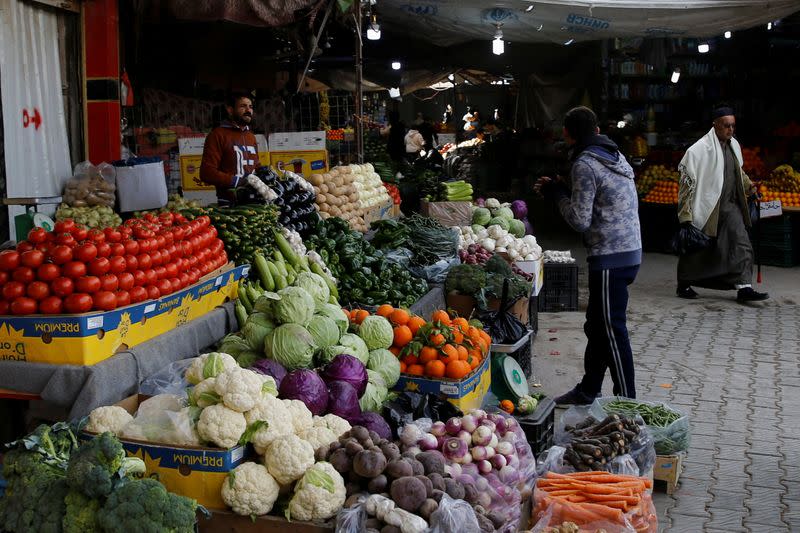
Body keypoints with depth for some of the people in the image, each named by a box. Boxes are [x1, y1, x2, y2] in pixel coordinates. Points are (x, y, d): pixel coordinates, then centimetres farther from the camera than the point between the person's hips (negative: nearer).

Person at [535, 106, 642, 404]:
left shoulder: (584, 164, -13)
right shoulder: (614, 155, 14)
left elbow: (580, 220, -15)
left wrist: (557, 193, 0)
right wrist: (559, 190, 14)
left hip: (610, 257, -10)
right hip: (630, 251, 10)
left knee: (611, 329, -2)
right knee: (597, 325, 18)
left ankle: (626, 401, 5)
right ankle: (588, 391, 30)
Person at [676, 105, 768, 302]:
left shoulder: (734, 145, 7)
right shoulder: (699, 149, -15)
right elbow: (687, 182, -15)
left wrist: (748, 185, 6)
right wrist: (685, 216, -18)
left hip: (730, 206, 6)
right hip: (706, 207, -6)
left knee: (742, 245, -5)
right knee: (697, 248, 7)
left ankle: (744, 287, -4)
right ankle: (684, 285, 24)